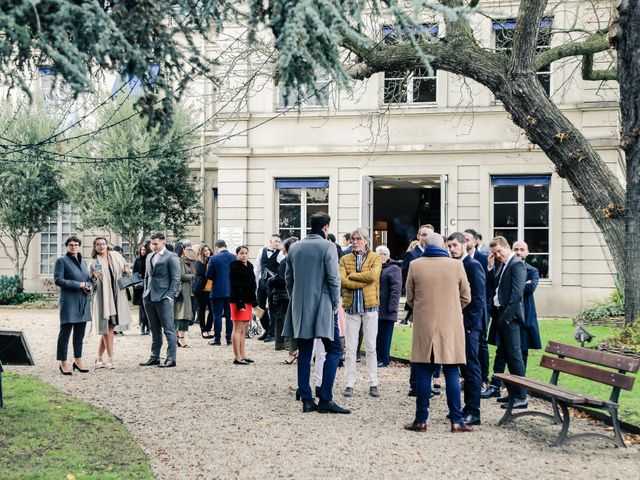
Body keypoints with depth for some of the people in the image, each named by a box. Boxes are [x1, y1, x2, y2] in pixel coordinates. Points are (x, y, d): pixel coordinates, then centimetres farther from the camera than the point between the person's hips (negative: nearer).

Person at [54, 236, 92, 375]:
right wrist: (78, 284, -16)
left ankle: (78, 360, 19)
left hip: (84, 302, 7)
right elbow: (58, 280, -12)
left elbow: (89, 279, 23)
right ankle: (63, 363, 3)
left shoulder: (83, 262, 18)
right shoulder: (62, 261, -2)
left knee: (80, 333, 11)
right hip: (69, 301, -6)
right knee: (65, 332, -2)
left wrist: (89, 286, -1)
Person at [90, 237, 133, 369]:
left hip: (117, 297, 3)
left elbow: (126, 266, 22)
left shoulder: (115, 256, 7)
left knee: (108, 328, 6)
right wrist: (94, 278, -21)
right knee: (107, 328, -5)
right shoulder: (94, 263, -1)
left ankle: (99, 358, 16)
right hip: (103, 297, -3)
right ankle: (111, 359, -2)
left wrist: (127, 270, -1)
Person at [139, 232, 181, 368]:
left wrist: (170, 296, -14)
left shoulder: (171, 257, -6)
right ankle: (154, 357, 19)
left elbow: (176, 279, -9)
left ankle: (171, 359, -4)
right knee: (154, 330, 13)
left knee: (169, 330, -5)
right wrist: (145, 292, 14)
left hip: (163, 299, -7)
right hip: (150, 298, 7)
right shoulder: (149, 257, 17)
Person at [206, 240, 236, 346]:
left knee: (217, 315, 2)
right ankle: (229, 338, 12)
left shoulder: (213, 258, -10)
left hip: (218, 291, -3)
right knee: (229, 315, 10)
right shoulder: (234, 257, -2)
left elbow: (209, 276, -9)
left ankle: (217, 338, 3)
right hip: (231, 290, 3)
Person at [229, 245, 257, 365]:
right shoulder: (235, 267, -10)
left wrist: (254, 302, 16)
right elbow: (235, 286, -16)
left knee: (244, 328, 11)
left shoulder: (249, 267, 16)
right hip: (238, 301, -9)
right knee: (238, 329, -7)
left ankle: (242, 355, 17)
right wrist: (240, 303, -22)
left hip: (247, 300, 9)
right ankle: (237, 357, -6)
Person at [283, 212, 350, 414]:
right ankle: (325, 399, -6)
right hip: (322, 307, -6)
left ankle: (306, 400, 9)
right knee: (334, 350, 1)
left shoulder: (294, 248, 9)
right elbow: (333, 278, -11)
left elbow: (288, 278, 12)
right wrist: (335, 303, -1)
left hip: (300, 308, 6)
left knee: (304, 353, 9)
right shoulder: (327, 246, -8)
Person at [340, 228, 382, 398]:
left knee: (371, 347, 4)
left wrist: (352, 275, -8)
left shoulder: (375, 258, 4)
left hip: (370, 306, -1)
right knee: (350, 348, 3)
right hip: (351, 307, 1)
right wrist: (363, 282, -14)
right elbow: (342, 280, -7)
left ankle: (373, 384, 10)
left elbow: (373, 275, -16)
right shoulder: (345, 259, 8)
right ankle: (349, 384, 8)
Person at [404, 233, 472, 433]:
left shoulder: (415, 265, -2)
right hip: (451, 326, 0)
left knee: (423, 373, 5)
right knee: (452, 373, 5)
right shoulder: (456, 265, -3)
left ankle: (421, 420, 8)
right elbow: (466, 298, 5)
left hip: (423, 326, 0)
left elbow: (410, 298, 7)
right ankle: (456, 420, 5)